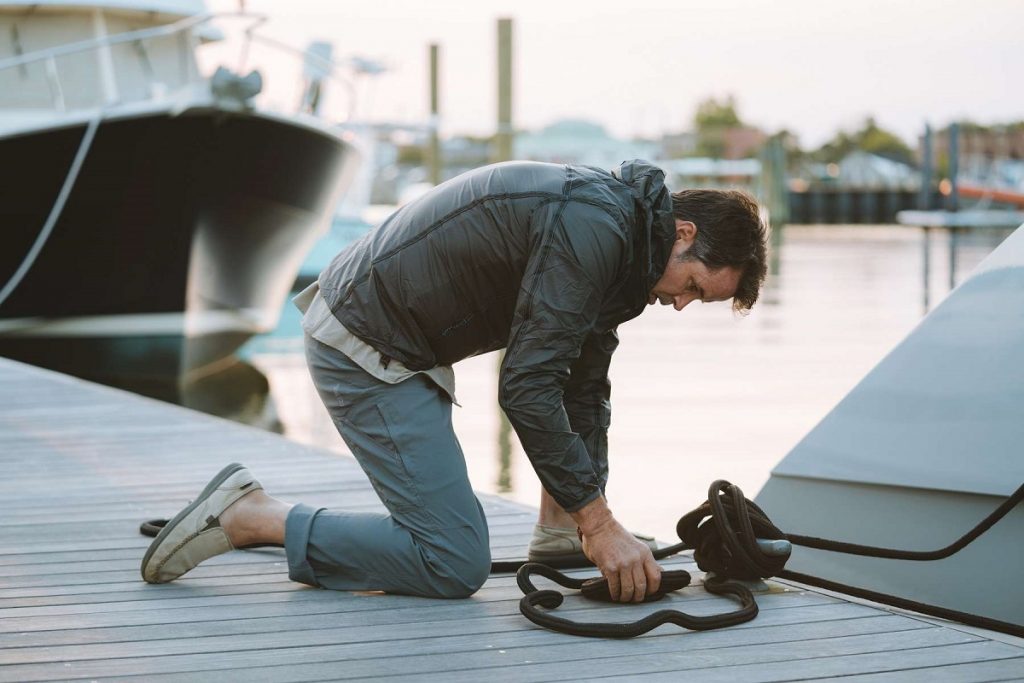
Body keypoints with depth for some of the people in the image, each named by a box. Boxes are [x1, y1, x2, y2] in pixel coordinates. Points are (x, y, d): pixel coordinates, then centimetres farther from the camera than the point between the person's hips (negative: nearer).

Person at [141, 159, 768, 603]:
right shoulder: (593, 231, -22)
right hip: (366, 352, -10)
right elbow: (527, 388, -25)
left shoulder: (618, 235, 9)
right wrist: (600, 524, -19)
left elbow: (583, 385, 14)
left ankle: (557, 526, 17)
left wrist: (590, 516, 9)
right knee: (456, 565, -9)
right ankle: (249, 518, -7)